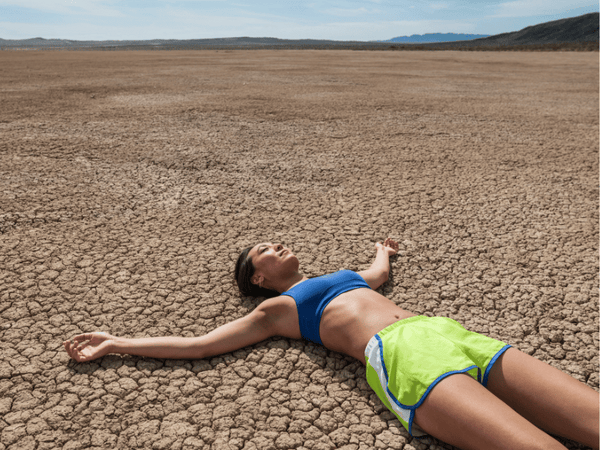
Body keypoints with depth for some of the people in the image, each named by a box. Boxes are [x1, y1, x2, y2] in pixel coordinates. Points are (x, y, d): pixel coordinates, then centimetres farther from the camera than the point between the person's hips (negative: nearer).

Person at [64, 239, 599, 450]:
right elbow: (198, 344, 15)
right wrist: (117, 344, 17)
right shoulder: (277, 309, 16)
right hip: (403, 353, -7)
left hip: (451, 331, 7)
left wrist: (383, 251, 75)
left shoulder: (346, 276, 32)